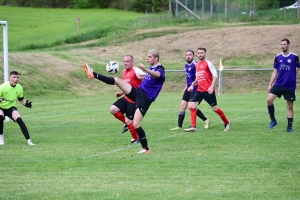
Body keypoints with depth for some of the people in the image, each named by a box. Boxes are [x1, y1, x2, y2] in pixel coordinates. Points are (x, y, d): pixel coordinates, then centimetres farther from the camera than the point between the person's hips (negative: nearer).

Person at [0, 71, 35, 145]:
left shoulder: (19, 88, -7)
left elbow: (21, 99, 8)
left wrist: (26, 103, -13)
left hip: (11, 108, 3)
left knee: (19, 119, -22)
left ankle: (29, 141, -18)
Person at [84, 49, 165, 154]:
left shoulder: (160, 69, -9)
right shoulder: (151, 68, 17)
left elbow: (157, 75, -35)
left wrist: (145, 69, -54)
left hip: (145, 100, -7)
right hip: (138, 92, 7)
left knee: (136, 125, -13)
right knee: (117, 80, -8)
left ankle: (145, 148, -2)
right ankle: (93, 74, -6)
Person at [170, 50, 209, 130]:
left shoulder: (195, 65, -14)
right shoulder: (186, 65, 13)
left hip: (194, 88, -8)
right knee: (183, 105, 2)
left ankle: (205, 120, 7)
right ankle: (179, 126, 5)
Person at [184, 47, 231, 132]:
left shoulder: (208, 63, -7)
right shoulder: (197, 65, 15)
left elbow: (215, 75, -13)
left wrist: (212, 86, -23)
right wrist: (192, 85, 13)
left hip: (208, 90, -7)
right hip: (199, 90, 7)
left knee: (215, 108, 1)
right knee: (191, 105, -7)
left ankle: (227, 123, 21)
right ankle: (193, 126, -5)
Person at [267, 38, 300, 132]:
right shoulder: (277, 57, 6)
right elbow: (275, 72, 12)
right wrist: (270, 85, 8)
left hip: (290, 86, -2)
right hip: (278, 84, 2)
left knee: (290, 106, 4)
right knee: (269, 100, -15)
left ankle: (289, 127, 14)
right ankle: (273, 121, 1)